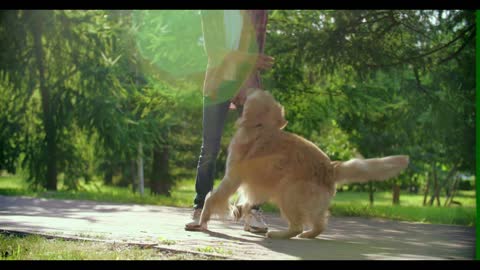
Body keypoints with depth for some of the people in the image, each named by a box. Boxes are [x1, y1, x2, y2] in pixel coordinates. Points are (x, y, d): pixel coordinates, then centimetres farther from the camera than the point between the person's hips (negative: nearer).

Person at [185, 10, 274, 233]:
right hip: (217, 83, -1)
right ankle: (200, 210, 0)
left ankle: (252, 211, -6)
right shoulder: (210, 12, 7)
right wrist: (250, 59, -14)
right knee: (209, 150, -5)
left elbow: (257, 48, 7)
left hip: (247, 85, 1)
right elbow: (212, 50, -4)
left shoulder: (258, 12, 10)